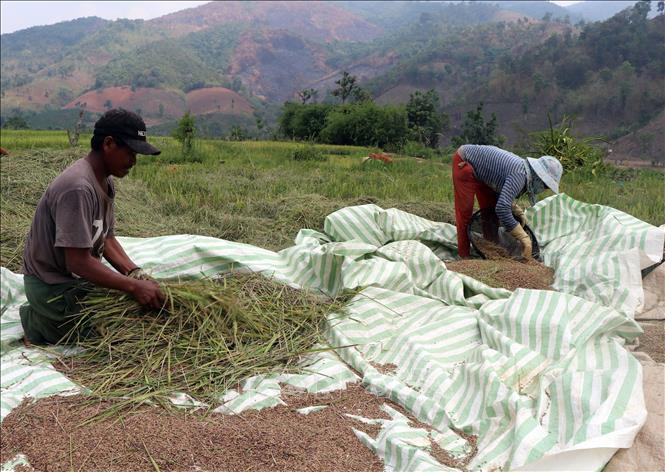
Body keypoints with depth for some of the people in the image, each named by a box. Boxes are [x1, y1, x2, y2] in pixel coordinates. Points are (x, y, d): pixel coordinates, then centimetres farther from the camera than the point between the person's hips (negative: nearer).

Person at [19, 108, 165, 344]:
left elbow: (106, 238, 3)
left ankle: (44, 316, 18)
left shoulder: (105, 181, 1)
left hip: (80, 277, 9)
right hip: (53, 285, -9)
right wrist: (134, 286, -29)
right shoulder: (78, 188, -28)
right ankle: (39, 324, 6)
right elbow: (78, 262, -30)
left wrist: (136, 274, -11)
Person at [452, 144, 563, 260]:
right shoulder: (519, 174, -30)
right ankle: (465, 255, -1)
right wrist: (524, 238, -36)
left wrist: (519, 212, -4)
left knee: (489, 209, 12)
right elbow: (502, 209, -41)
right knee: (465, 210, -10)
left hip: (479, 171, 10)